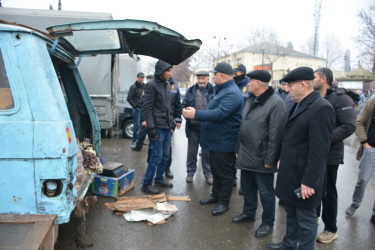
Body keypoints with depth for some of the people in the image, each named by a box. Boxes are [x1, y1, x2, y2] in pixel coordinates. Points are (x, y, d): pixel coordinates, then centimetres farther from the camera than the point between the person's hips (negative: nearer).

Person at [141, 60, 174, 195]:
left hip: (167, 127, 8)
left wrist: (171, 123, 18)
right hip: (158, 127, -8)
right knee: (157, 156, -5)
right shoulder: (151, 85, -12)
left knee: (165, 156, 14)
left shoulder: (167, 84, 13)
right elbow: (146, 108, -16)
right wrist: (151, 128, -20)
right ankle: (146, 184, 7)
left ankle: (159, 179, 28)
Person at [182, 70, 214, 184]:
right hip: (193, 127, 2)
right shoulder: (191, 91, 5)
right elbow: (183, 105, 8)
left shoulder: (213, 91, -3)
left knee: (207, 152, 10)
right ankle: (190, 173, 27)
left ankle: (208, 174, 26)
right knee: (191, 151, 12)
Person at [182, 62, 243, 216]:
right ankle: (215, 196, 36)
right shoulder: (220, 90, 14)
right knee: (215, 171, 21)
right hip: (214, 140, 10)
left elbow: (219, 114, -32)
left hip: (224, 144, -10)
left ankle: (224, 203, 18)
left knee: (224, 174, 4)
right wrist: (195, 113, 18)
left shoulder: (232, 93, -21)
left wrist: (196, 114, -32)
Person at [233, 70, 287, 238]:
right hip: (245, 155, 8)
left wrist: (269, 159, -19)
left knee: (265, 192, 8)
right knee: (247, 187, 22)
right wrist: (239, 148, 16)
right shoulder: (251, 100, 10)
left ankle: (267, 223, 26)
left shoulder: (276, 103, -18)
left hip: (261, 158, -8)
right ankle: (248, 213, 43)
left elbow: (276, 134, -20)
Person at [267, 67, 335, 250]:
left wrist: (309, 181, -22)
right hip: (290, 173, 9)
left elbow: (319, 150, -23)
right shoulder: (298, 105, 8)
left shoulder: (321, 108, -21)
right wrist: (282, 159, 18)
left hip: (303, 177, -9)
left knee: (306, 219, 8)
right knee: (291, 213, 25)